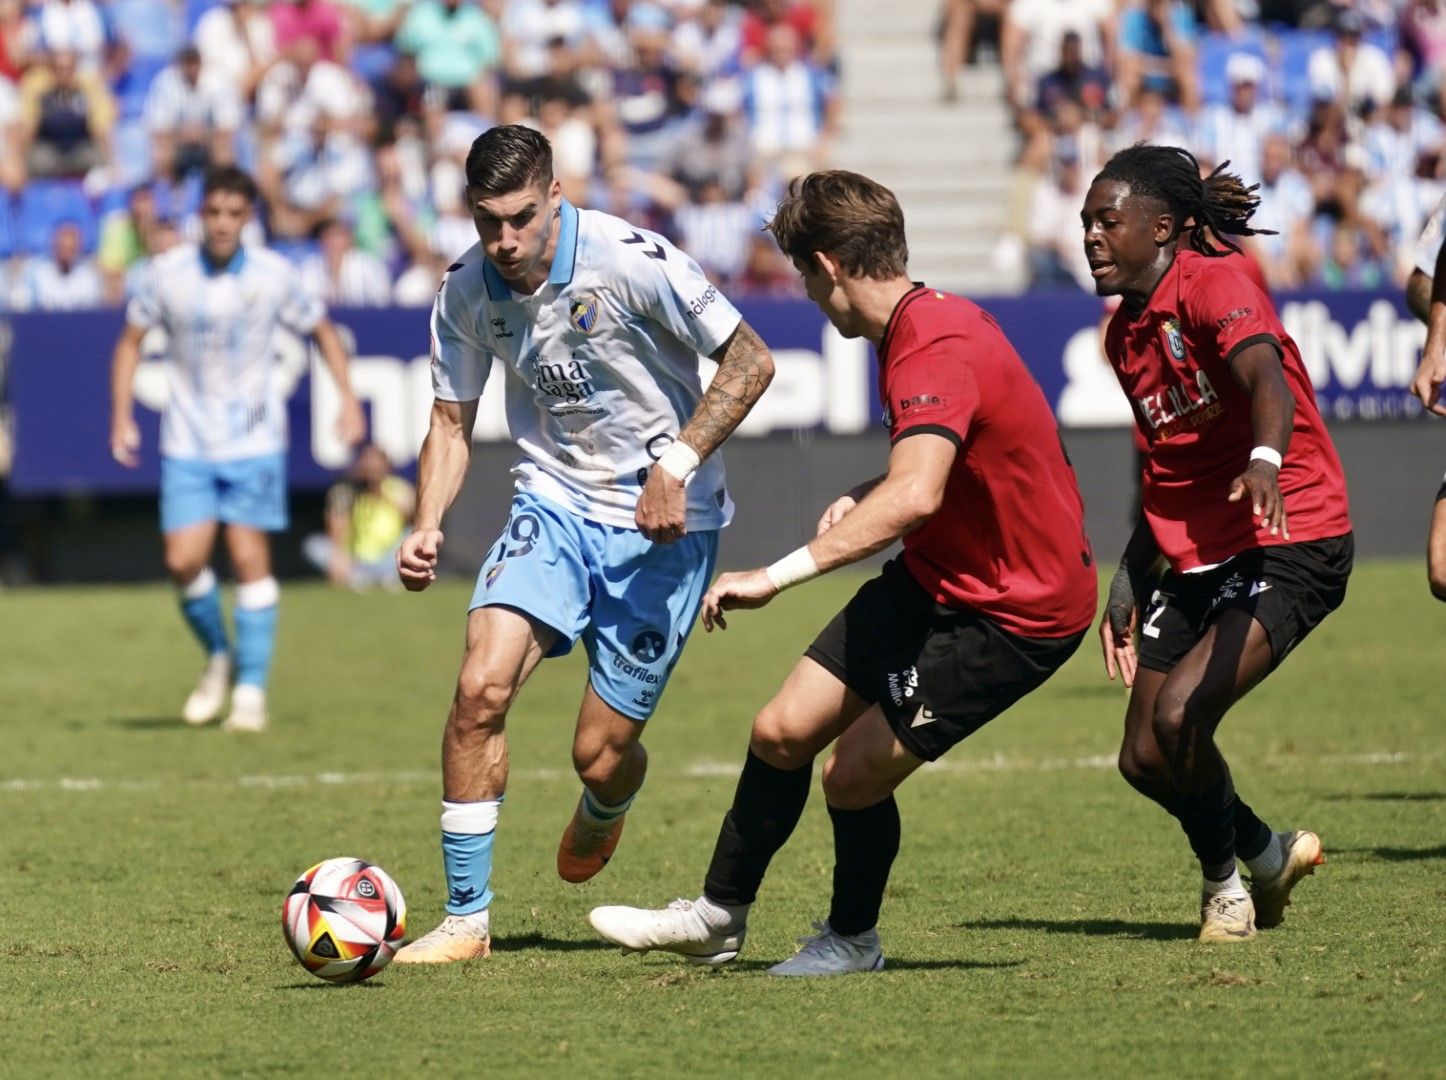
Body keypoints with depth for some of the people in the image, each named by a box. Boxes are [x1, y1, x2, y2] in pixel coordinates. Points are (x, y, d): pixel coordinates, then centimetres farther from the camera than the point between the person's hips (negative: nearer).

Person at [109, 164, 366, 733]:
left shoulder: (273, 275, -6)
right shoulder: (167, 273, -5)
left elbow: (321, 329, 9)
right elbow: (131, 341, 7)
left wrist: (348, 398, -1)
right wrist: (122, 416, -2)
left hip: (255, 440, -1)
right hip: (187, 444, 1)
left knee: (250, 558, -7)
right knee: (183, 561, -7)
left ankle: (251, 691, 0)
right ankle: (218, 657, 20)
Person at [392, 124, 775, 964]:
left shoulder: (633, 262, -20)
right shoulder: (468, 291, -5)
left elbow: (750, 360, -14)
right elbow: (453, 420, 8)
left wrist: (679, 462, -23)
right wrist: (428, 528, -8)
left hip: (663, 520, -4)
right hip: (554, 501, 4)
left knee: (600, 755, -2)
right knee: (482, 688, -19)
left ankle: (604, 811, 40)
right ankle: (466, 918, -8)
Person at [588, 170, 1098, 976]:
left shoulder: (937, 351, -27)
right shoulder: (933, 322, 4)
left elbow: (914, 496, -44)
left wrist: (778, 575, -45)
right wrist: (862, 498, 6)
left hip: (1018, 610, -9)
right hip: (935, 579, 9)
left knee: (855, 774, -7)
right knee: (784, 730, 6)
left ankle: (853, 939, 20)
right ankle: (719, 918, 23)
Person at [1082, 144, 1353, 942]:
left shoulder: (1213, 287, -14)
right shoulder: (1125, 335, 12)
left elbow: (1266, 376, -35)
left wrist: (1266, 459, -55)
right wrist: (1128, 584, 20)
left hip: (1290, 545, -9)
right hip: (1194, 560, 9)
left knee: (1179, 717, -22)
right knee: (1144, 759, 4)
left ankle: (1226, 878, 6)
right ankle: (1265, 852, 31)